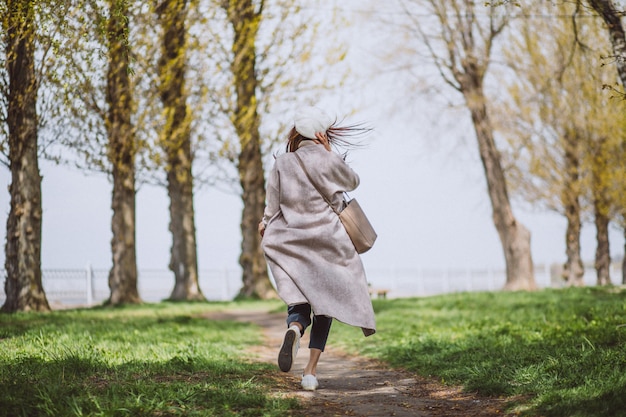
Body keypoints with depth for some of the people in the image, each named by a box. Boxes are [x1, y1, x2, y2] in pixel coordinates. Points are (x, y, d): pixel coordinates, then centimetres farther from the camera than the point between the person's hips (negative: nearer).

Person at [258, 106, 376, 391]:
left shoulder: (281, 165, -1)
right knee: (324, 303, 9)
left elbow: (273, 207, 0)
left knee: (299, 303, 3)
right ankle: (311, 371, -1)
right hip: (326, 242, -1)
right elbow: (353, 182, 13)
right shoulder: (327, 159, -4)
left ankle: (294, 328, -35)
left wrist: (266, 225, 20)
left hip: (289, 247, 1)